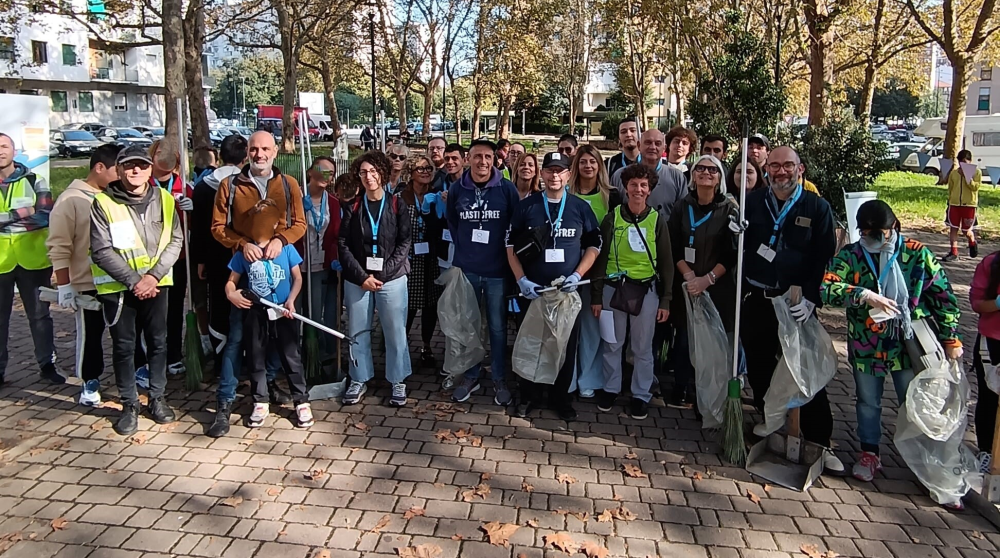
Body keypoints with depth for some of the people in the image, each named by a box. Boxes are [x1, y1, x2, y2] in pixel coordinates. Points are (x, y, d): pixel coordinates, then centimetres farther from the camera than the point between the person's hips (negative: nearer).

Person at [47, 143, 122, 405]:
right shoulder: (71, 200, -10)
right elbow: (59, 248, -11)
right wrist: (64, 286, -13)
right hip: (88, 284, -5)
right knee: (90, 335, 9)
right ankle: (90, 384, 24)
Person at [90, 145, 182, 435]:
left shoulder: (164, 199, 1)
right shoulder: (103, 203, -8)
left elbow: (175, 241, 0)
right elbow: (102, 251, -10)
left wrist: (154, 275, -12)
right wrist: (134, 281, -15)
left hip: (156, 283, 2)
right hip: (117, 286, -2)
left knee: (158, 342, 9)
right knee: (124, 346, 5)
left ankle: (157, 398, 25)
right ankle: (129, 404, 18)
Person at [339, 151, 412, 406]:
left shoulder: (397, 205, 0)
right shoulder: (353, 207, 5)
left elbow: (404, 243, -4)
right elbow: (343, 244, 0)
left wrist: (381, 274, -12)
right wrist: (362, 276, -11)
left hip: (391, 279, -2)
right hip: (357, 280, 2)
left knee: (395, 332, 3)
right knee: (357, 332, 9)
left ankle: (398, 381, 18)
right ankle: (359, 380, 24)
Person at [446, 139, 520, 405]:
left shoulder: (507, 188, -5)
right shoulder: (457, 189, 3)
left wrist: (507, 253, 2)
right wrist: (464, 249, 12)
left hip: (497, 270, -2)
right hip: (466, 269, 2)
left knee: (498, 327, 6)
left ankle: (499, 380, 19)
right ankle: (470, 376, 25)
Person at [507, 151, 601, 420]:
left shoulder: (581, 207, 2)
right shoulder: (526, 206, 1)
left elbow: (593, 246, 5)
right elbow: (511, 245, 3)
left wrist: (578, 275, -9)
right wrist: (521, 279, -9)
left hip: (567, 289, 1)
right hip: (533, 289, 0)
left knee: (566, 345, 8)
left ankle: (560, 397, 24)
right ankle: (528, 396, 24)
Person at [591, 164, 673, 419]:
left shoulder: (657, 220, 0)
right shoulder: (612, 218, -1)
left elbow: (666, 262, 4)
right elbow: (600, 257, 2)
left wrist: (665, 300, 1)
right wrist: (595, 295, -1)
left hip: (646, 290, 0)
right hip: (614, 288, 0)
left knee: (643, 348, 9)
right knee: (612, 344, 11)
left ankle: (641, 395, 23)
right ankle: (610, 388, 28)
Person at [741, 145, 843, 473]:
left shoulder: (817, 207, 0)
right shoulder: (751, 202, 6)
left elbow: (825, 258, -3)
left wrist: (811, 298, -13)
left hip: (796, 303, -2)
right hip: (755, 300, 3)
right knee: (758, 366, 13)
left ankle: (818, 441, 8)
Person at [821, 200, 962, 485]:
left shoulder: (916, 254, -7)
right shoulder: (850, 255, -9)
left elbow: (943, 296, -2)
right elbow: (826, 288, -23)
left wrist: (951, 337, -4)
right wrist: (865, 295, -34)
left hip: (909, 344, 0)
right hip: (866, 347, 0)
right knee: (868, 402, 15)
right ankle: (869, 453, 34)